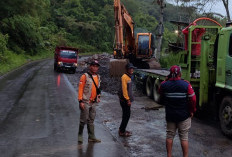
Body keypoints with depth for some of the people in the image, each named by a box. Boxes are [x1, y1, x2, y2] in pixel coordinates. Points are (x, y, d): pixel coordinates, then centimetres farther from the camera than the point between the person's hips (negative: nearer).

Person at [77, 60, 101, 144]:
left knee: (91, 121, 12)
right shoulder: (85, 76, -9)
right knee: (83, 120, -2)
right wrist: (80, 101, -17)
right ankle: (79, 136, 11)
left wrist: (98, 97, 16)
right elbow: (80, 89, -12)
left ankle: (91, 137, 17)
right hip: (85, 102, -6)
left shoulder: (98, 77, 12)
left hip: (93, 102, 6)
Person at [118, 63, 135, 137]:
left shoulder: (129, 77, 15)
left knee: (126, 115, 15)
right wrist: (127, 99, -21)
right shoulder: (124, 77, -16)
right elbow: (124, 89, -20)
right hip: (124, 100, -10)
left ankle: (122, 129, 25)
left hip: (127, 99, 10)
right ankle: (122, 132, 3)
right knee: (126, 115, -5)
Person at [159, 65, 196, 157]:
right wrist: (192, 111, 2)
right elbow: (192, 99, -14)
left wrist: (168, 79, 8)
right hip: (184, 116, -2)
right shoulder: (186, 85, -15)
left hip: (170, 115, 3)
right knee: (184, 137, 6)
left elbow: (161, 93, 14)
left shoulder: (164, 85, -7)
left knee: (169, 136, 15)